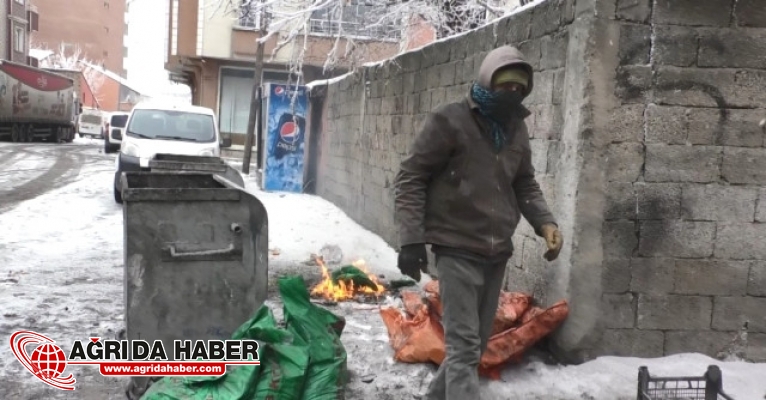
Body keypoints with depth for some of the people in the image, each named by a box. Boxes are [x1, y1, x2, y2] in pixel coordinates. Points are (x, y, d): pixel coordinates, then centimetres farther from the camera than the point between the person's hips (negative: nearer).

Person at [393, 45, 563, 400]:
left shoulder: (516, 128, 10)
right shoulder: (449, 121, -9)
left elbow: (525, 184, 19)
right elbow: (410, 178, -8)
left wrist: (544, 221, 1)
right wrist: (411, 237, -15)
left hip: (497, 252, 7)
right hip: (457, 249, -7)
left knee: (476, 343, 15)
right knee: (464, 345, -10)